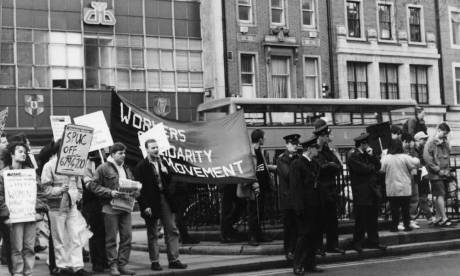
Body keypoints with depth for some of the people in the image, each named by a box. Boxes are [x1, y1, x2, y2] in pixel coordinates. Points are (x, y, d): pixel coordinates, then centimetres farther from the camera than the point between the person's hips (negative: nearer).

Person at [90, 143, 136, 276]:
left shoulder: (126, 169, 19)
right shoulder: (103, 168, -3)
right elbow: (93, 186, -7)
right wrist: (110, 193, -16)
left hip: (125, 207, 6)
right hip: (110, 208, -6)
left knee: (127, 237, 3)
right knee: (111, 238, -1)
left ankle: (122, 265, 11)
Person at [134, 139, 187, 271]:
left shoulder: (162, 163, 12)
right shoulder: (141, 166, -7)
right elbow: (139, 188, -10)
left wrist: (166, 172, -4)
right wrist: (145, 206, -15)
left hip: (164, 199, 5)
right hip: (151, 202, -5)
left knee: (172, 230, 2)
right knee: (152, 234, 4)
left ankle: (174, 260, 7)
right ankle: (154, 262, 12)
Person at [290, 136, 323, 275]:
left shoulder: (314, 164, 17)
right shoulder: (296, 164, -9)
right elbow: (295, 187, -14)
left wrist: (319, 203, 13)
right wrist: (299, 208, -19)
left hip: (315, 206, 8)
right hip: (305, 206, -8)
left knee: (314, 235, 8)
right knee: (304, 235, -5)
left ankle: (310, 264, 16)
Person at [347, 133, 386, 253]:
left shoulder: (367, 154, 17)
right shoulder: (353, 156, -9)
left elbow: (378, 166, 11)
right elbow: (362, 169, -20)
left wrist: (372, 156, -2)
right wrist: (372, 167, -1)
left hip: (372, 190, 8)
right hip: (361, 192, -8)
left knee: (373, 218, 10)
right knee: (361, 219, -4)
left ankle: (373, 241, 18)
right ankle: (357, 243, 5)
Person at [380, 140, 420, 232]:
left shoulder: (385, 158, -7)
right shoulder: (405, 157, -8)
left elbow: (380, 169, -6)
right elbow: (416, 163, -7)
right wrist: (415, 159, 14)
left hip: (392, 189, 0)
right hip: (405, 189, 0)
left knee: (394, 208, 5)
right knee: (405, 208, 9)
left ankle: (394, 226, 6)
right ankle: (407, 225, 12)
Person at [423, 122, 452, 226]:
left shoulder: (445, 142, 14)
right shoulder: (430, 143, -8)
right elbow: (427, 158, -14)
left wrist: (447, 170, 10)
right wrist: (438, 170, -13)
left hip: (444, 174, 7)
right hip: (435, 174, -7)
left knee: (438, 196, 10)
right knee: (440, 195, -11)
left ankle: (438, 218, 14)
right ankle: (444, 218, -11)